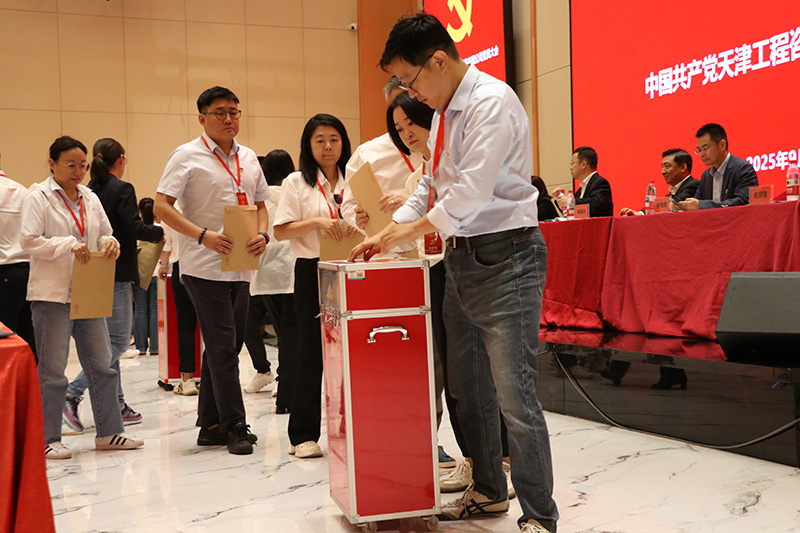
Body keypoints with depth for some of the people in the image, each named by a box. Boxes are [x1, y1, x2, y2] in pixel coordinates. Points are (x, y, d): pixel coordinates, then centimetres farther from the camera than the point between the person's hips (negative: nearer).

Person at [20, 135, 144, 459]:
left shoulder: (90, 198, 13)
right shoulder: (38, 197, -5)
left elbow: (104, 234, 18)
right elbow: (29, 240, -13)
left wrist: (110, 244, -4)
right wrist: (68, 245, -21)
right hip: (52, 294, -6)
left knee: (102, 364, 8)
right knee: (52, 369, 0)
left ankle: (108, 432, 17)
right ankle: (47, 439, 10)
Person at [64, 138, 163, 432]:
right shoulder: (122, 189, -11)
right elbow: (135, 229, -16)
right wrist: (161, 231, 0)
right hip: (116, 274, -8)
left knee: (109, 339, 13)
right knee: (119, 341, -3)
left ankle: (117, 404, 18)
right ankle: (72, 394, -12)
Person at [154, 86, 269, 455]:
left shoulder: (248, 158, 14)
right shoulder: (187, 156, -4)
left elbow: (260, 204, 19)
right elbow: (161, 206, -10)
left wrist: (262, 235, -2)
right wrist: (203, 235, -21)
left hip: (240, 266, 7)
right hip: (205, 267, -7)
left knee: (227, 346, 11)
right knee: (223, 347, -6)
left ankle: (210, 424, 22)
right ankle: (234, 427, 3)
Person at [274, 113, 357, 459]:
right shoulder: (296, 182, 4)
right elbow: (280, 232, -3)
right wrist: (316, 222, -16)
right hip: (312, 272, -3)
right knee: (313, 350, -1)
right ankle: (303, 434, 7)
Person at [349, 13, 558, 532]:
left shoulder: (492, 103, -15)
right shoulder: (445, 113, 14)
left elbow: (471, 193, -22)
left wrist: (409, 231, -11)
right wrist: (386, 233, 11)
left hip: (505, 257, -10)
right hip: (462, 258, 10)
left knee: (514, 394, -8)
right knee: (469, 387, 17)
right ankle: (488, 491, 33)